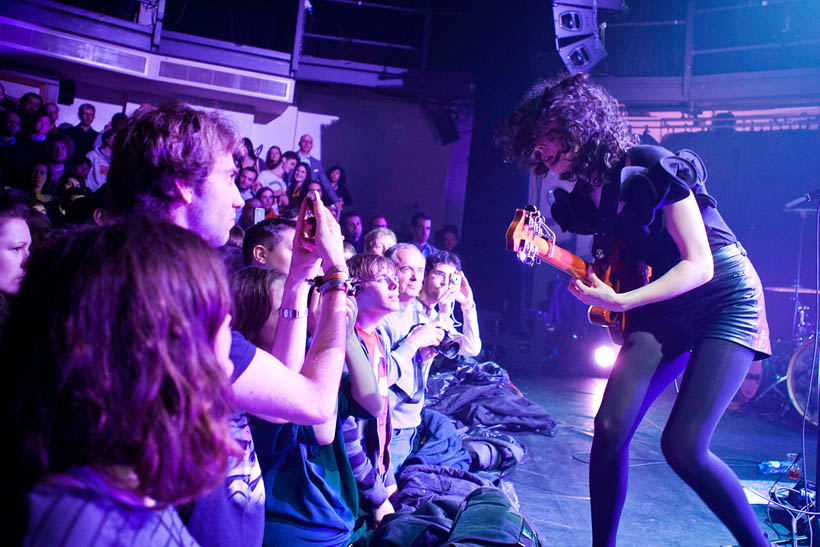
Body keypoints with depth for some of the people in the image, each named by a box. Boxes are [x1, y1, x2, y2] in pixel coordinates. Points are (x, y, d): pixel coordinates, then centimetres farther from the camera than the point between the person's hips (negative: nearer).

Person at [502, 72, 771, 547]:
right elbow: (599, 268, 12)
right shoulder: (583, 198, 2)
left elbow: (698, 266, -20)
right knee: (611, 428, -10)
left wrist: (621, 301, -30)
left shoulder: (650, 168, -19)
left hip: (725, 300, -6)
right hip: (664, 307, 6)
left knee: (684, 448, -16)